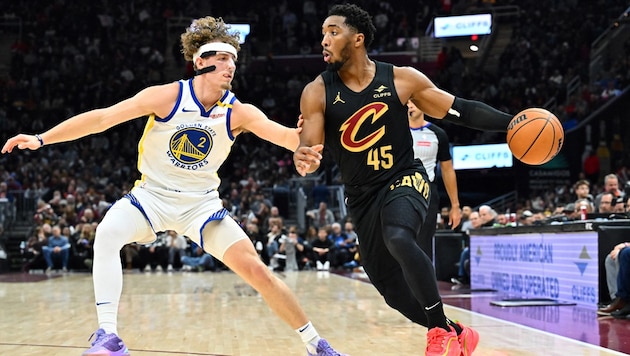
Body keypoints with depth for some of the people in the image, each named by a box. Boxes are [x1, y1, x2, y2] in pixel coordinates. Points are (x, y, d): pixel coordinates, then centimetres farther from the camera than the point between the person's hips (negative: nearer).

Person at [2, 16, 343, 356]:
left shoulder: (239, 113, -11)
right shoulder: (167, 97, -16)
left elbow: (285, 135, -24)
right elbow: (102, 118, -16)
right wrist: (42, 139, -20)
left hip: (201, 203, 1)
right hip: (151, 195, -1)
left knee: (257, 271, -7)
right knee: (107, 236, -31)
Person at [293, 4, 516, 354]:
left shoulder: (402, 79, -9)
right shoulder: (317, 92, -8)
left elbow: (459, 110, -2)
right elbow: (308, 149, -13)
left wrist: (512, 123, -11)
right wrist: (302, 160, -38)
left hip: (404, 179, -3)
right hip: (362, 196, 4)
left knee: (399, 239, -36)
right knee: (394, 291, 8)